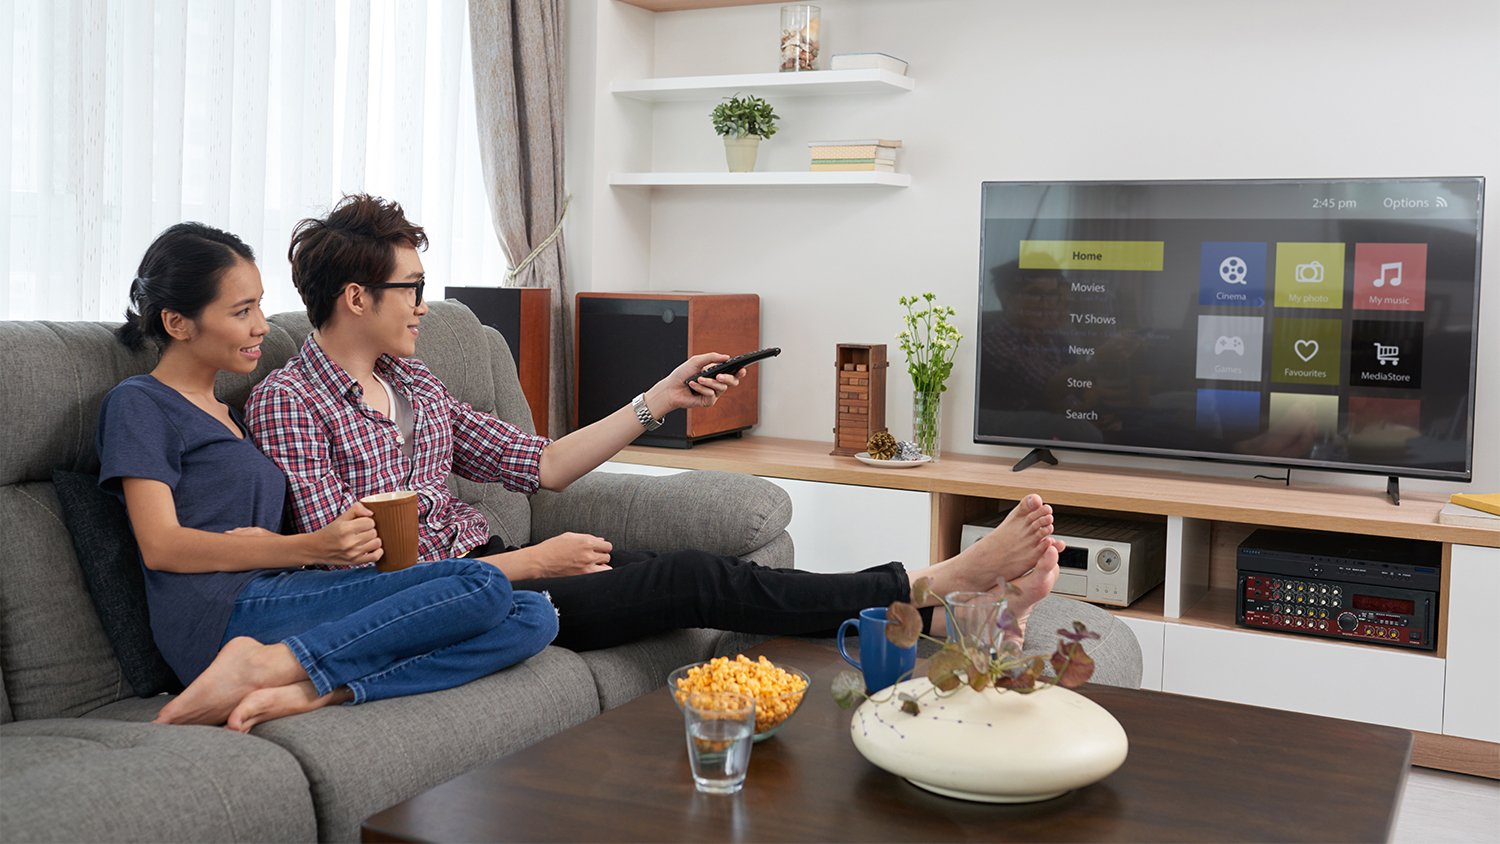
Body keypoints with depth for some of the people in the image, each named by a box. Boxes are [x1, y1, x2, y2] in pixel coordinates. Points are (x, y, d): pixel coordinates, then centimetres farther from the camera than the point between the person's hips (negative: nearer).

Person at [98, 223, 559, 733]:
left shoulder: (229, 414, 30)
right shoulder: (138, 404, 7)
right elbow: (161, 547, -7)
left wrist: (342, 540, -3)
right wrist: (311, 547, -16)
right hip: (222, 614, -8)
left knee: (532, 619, -11)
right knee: (482, 585, -23)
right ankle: (261, 666, -25)